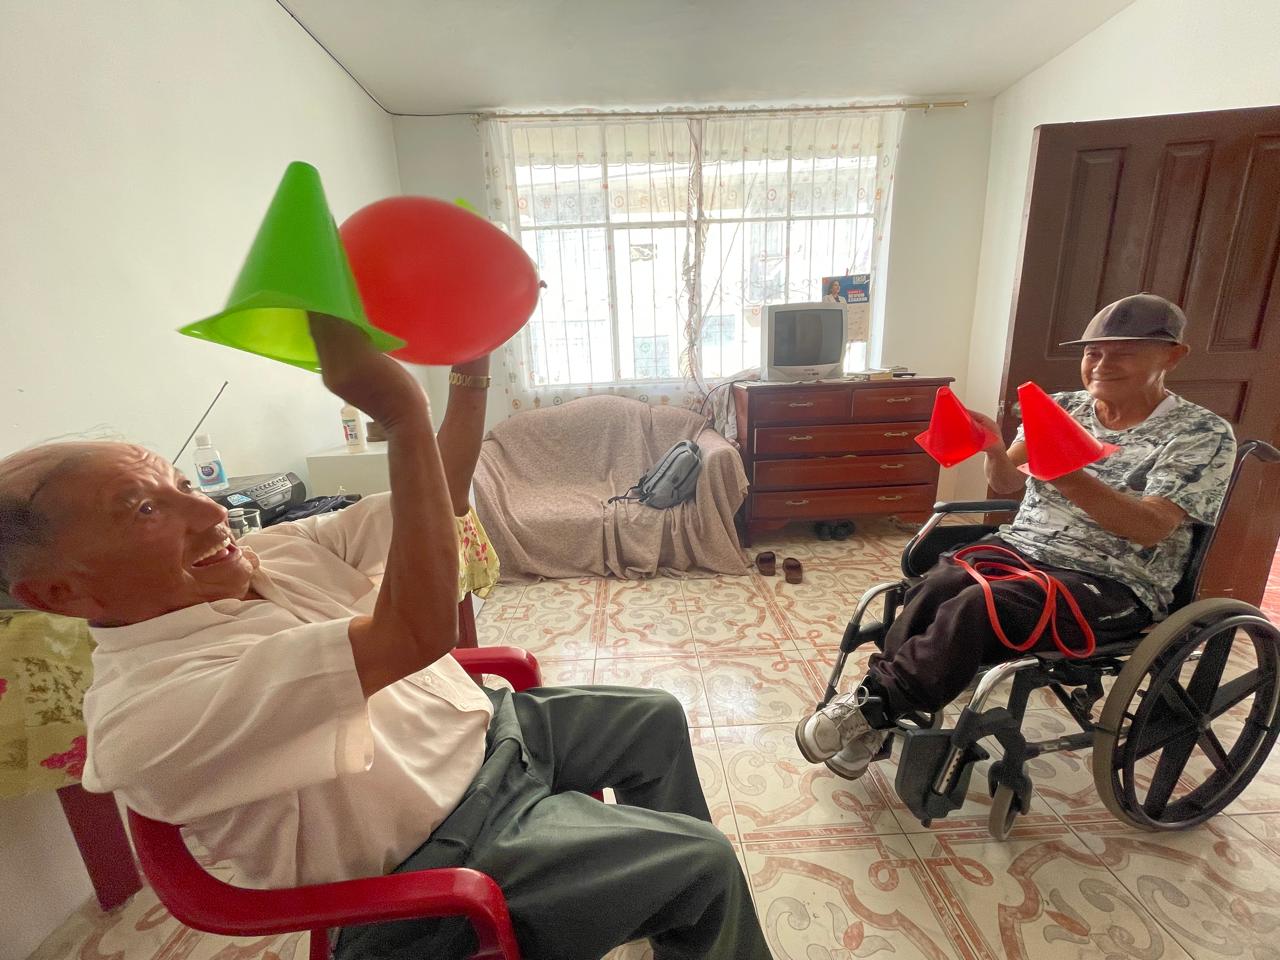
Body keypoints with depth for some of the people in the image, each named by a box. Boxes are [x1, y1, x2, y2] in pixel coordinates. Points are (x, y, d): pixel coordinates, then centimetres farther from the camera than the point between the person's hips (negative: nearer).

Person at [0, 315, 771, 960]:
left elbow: (440, 502, -4)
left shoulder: (274, 554, -5)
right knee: (708, 860, -4)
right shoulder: (149, 712, -29)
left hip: (488, 727, 8)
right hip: (450, 847, -7)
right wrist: (402, 415, -44)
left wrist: (470, 373, -15)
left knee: (655, 718, 19)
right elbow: (418, 633, -42)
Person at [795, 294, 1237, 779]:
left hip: (1112, 583, -3)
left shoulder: (1203, 433, -2)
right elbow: (1006, 484, 4)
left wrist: (1067, 476, -33)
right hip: (1019, 547, 4)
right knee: (933, 588, -28)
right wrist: (995, 450, -20)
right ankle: (875, 718, -19)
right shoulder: (1060, 408, 10)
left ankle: (875, 700, -20)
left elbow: (1152, 528, -16)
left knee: (978, 607, -33)